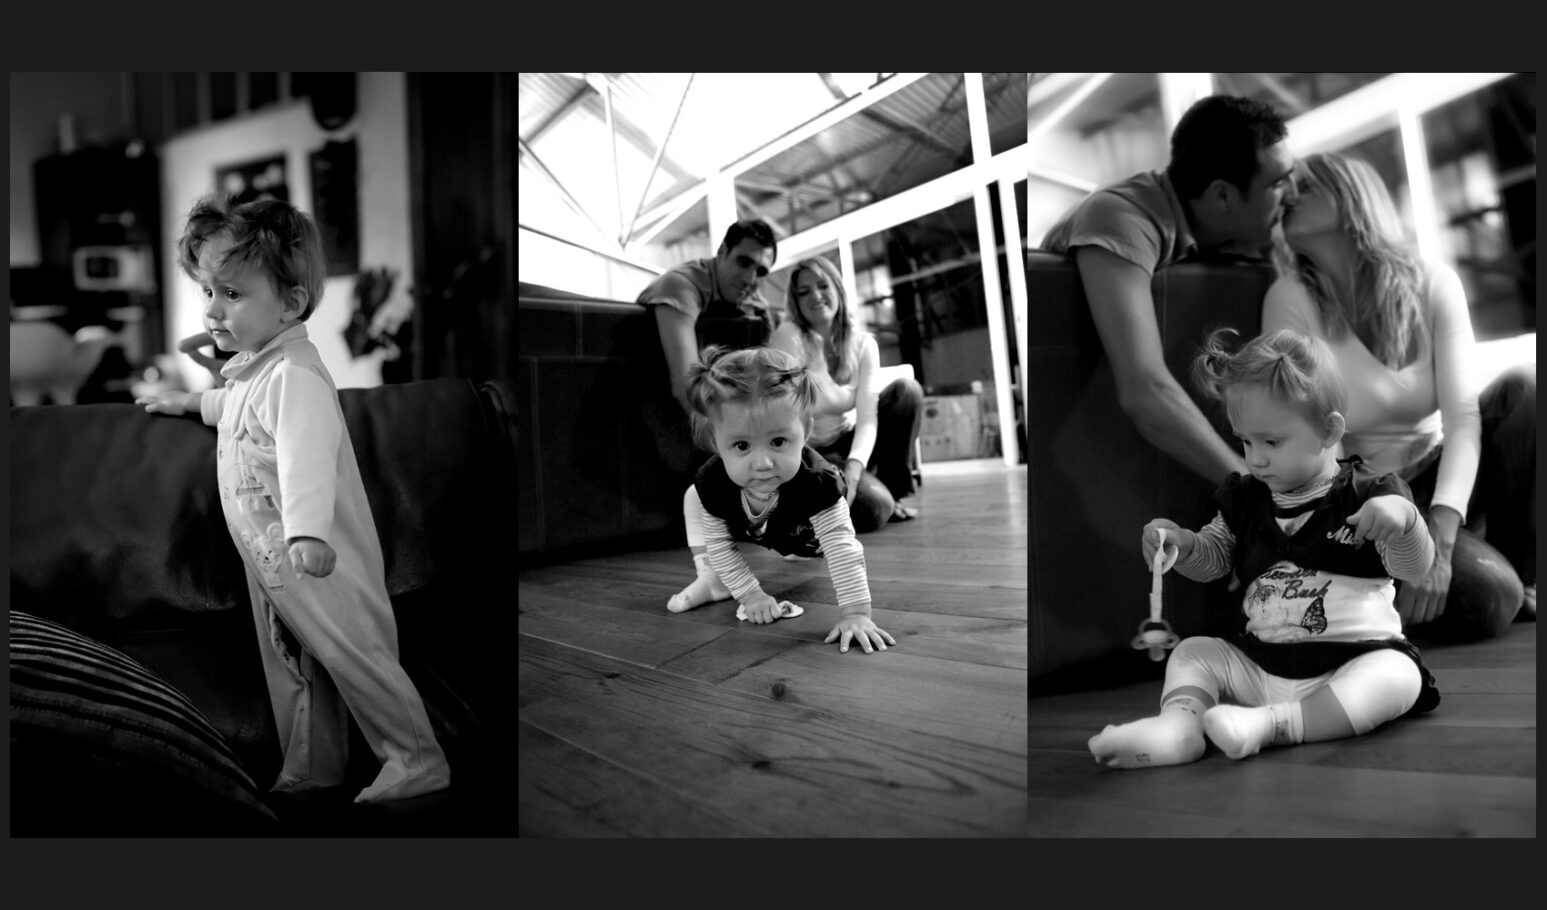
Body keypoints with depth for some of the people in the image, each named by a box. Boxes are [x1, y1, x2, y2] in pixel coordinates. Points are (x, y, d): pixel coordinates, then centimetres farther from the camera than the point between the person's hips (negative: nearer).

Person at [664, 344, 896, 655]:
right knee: (693, 498, -8)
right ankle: (710, 579, 2)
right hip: (753, 532, 0)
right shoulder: (711, 484, -41)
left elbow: (840, 546, -45)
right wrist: (751, 595, -28)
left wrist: (856, 613, -49)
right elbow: (719, 545, -27)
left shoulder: (816, 482, -47)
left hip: (804, 534, 0)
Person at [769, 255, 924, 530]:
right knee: (875, 508, -29)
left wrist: (853, 469, -33)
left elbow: (867, 419, -15)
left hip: (846, 443, 5)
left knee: (907, 390, -15)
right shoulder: (788, 337, -18)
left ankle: (894, 490, -4)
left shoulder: (863, 343, -5)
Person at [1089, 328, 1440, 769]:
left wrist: (1404, 520, -31)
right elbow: (1213, 560, 17)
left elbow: (1415, 567, -10)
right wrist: (1181, 544, -6)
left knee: (1398, 675, -31)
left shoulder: (1368, 497, -5)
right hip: (1258, 661, 4)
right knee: (1191, 652, -5)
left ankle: (1275, 723, -40)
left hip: (1352, 662, -4)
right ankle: (1178, 722, -33)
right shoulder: (1245, 500, 7)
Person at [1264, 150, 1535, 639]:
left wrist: (1439, 537, -32)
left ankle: (1521, 574, -5)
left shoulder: (1432, 282, -8)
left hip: (1437, 478, 3)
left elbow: (1463, 415, -17)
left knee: (1524, 388, -22)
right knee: (1486, 599, -27)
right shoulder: (1291, 299, -15)